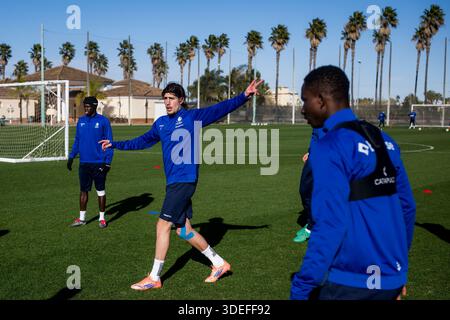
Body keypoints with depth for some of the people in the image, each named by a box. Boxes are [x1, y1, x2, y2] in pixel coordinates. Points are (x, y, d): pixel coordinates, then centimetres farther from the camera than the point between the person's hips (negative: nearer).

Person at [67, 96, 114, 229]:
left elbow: (109, 142, -6)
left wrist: (107, 161, -12)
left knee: (101, 190, 5)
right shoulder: (81, 121, 9)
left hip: (99, 163, -4)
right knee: (83, 190, 9)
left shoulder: (103, 121, -5)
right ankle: (82, 218, 18)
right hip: (84, 162, 4)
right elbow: (77, 141, 16)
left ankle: (102, 218, 14)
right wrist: (71, 157, 8)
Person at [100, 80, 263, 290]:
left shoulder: (193, 116, -3)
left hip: (184, 180, -7)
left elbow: (221, 108, -11)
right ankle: (219, 263, 26)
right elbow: (141, 142, 28)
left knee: (163, 225, -5)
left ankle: (154, 278, 7)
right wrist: (115, 145, 32)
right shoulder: (161, 123, 15)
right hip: (173, 182, 7)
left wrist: (244, 96, -23)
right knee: (183, 230, 10)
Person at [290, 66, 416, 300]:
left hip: (349, 285, -7)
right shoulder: (384, 141, 6)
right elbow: (406, 206, 12)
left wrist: (301, 290, -18)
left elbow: (330, 226, -22)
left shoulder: (330, 148, -16)